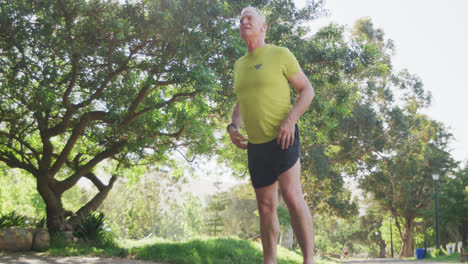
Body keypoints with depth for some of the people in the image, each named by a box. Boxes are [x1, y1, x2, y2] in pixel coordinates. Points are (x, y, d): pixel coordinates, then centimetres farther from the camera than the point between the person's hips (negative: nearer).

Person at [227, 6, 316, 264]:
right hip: (255, 145, 6)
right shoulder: (239, 65, 17)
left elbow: (307, 90, -1)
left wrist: (290, 119, -16)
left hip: (282, 139, -6)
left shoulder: (280, 54, 0)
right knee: (266, 206, 7)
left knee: (292, 196, -17)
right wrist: (233, 127, 5)